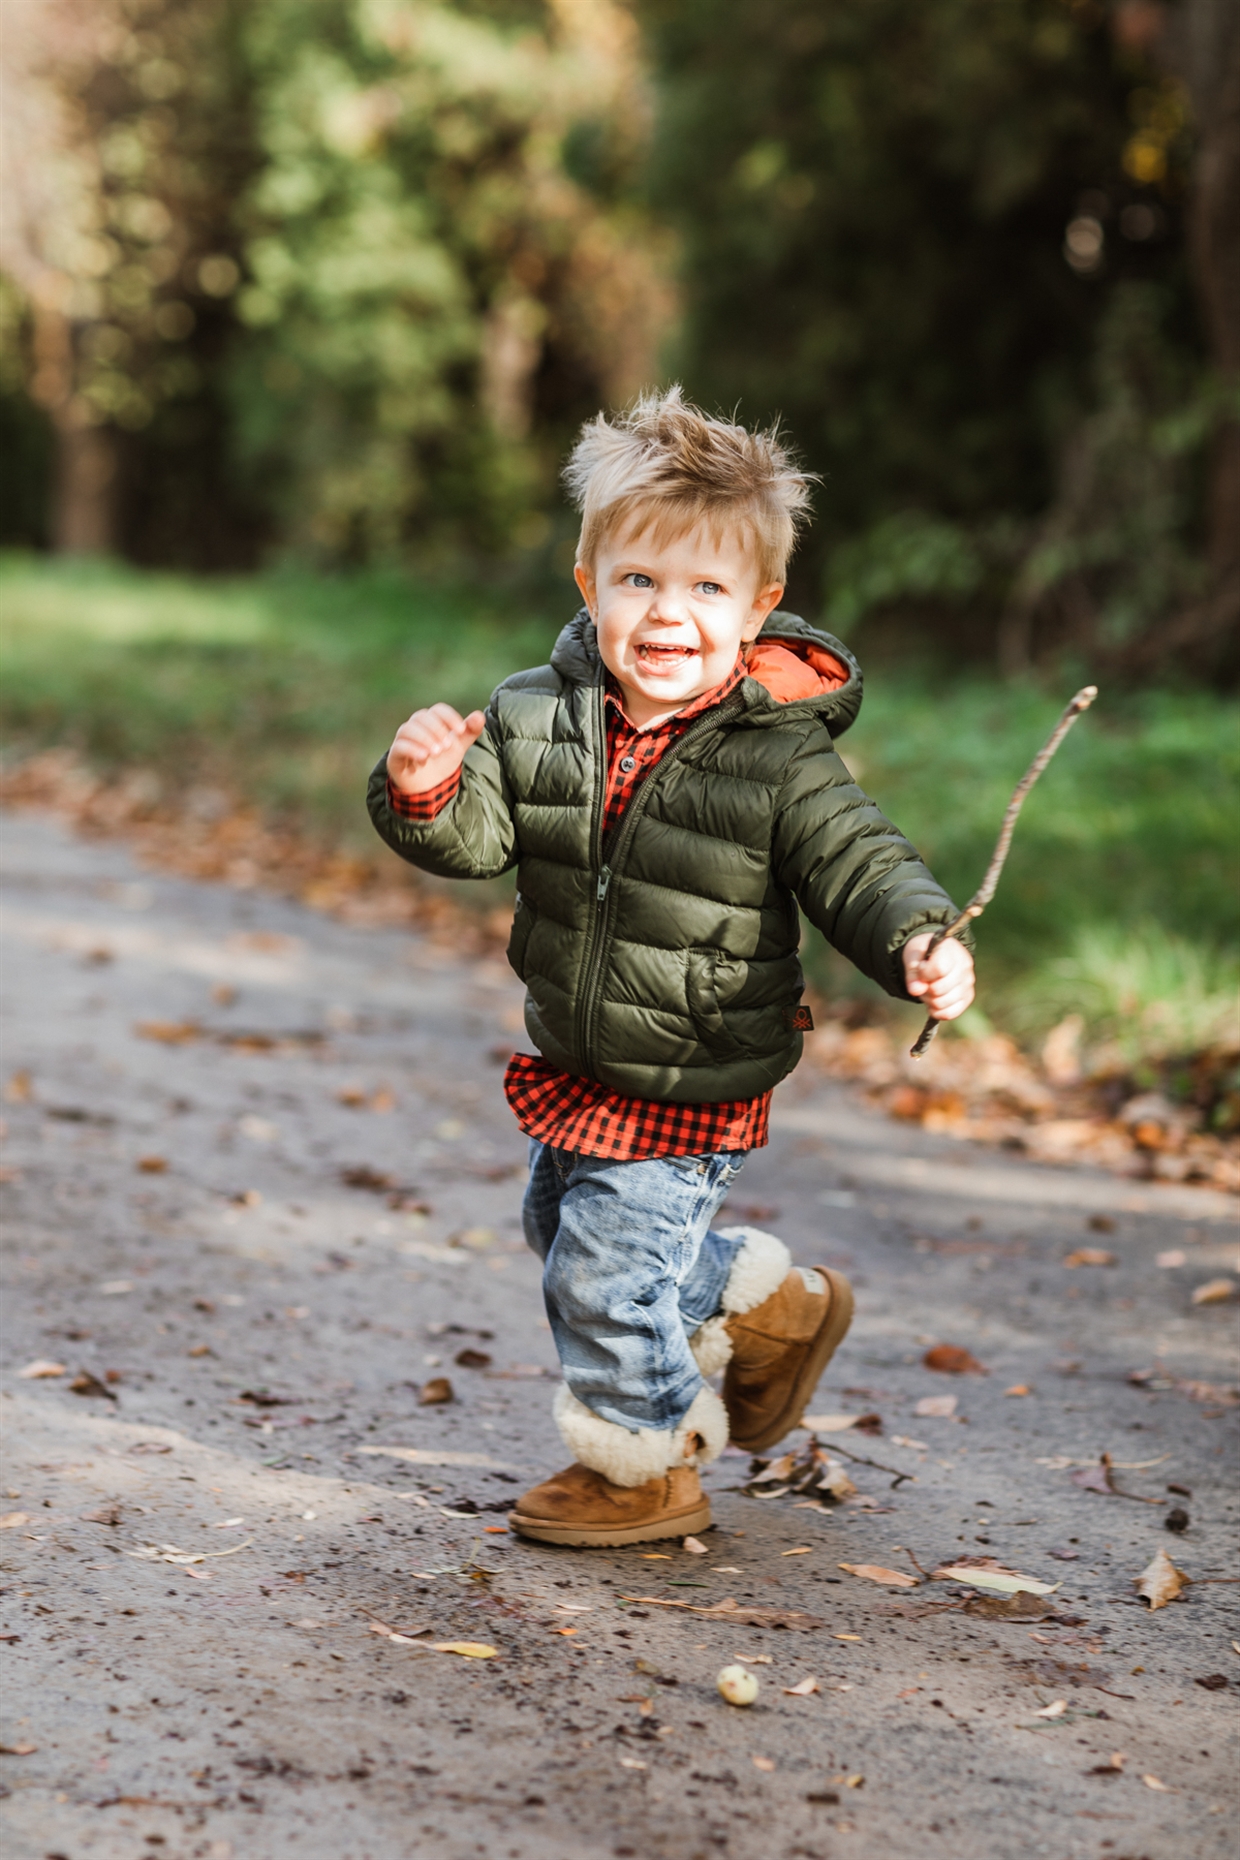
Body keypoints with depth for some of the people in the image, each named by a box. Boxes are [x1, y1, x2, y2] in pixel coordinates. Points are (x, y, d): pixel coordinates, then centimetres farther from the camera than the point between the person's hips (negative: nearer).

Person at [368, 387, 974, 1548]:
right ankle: (773, 1309, 46)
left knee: (606, 1272, -2)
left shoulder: (782, 761, -19)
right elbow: (475, 834, -11)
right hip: (570, 1065, 7)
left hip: (688, 1093, -7)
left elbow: (860, 863, -16)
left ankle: (642, 1471, 24)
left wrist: (918, 945, -36)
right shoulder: (538, 718, -8)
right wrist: (424, 792, -33)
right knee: (559, 1229, 26)